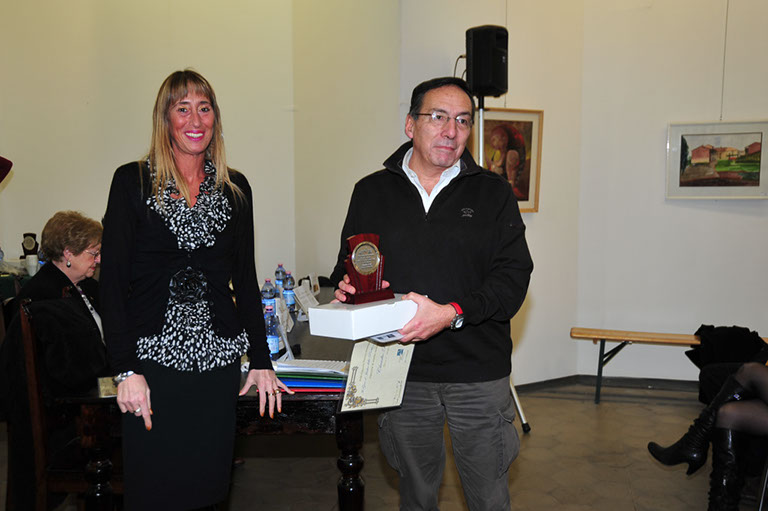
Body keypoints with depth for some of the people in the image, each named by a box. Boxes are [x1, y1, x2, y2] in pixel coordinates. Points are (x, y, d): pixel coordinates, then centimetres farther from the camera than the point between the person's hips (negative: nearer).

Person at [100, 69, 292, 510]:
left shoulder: (234, 188, 8)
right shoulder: (132, 182, -1)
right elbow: (114, 279, -4)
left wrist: (261, 360, 7)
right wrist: (126, 370, -11)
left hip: (218, 359, 3)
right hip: (152, 358, -2)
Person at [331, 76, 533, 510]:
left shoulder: (494, 193, 0)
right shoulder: (372, 192, 6)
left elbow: (513, 276, -7)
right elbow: (347, 267, 13)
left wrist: (453, 313, -22)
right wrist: (347, 285, -11)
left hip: (478, 374, -1)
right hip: (402, 374, 2)